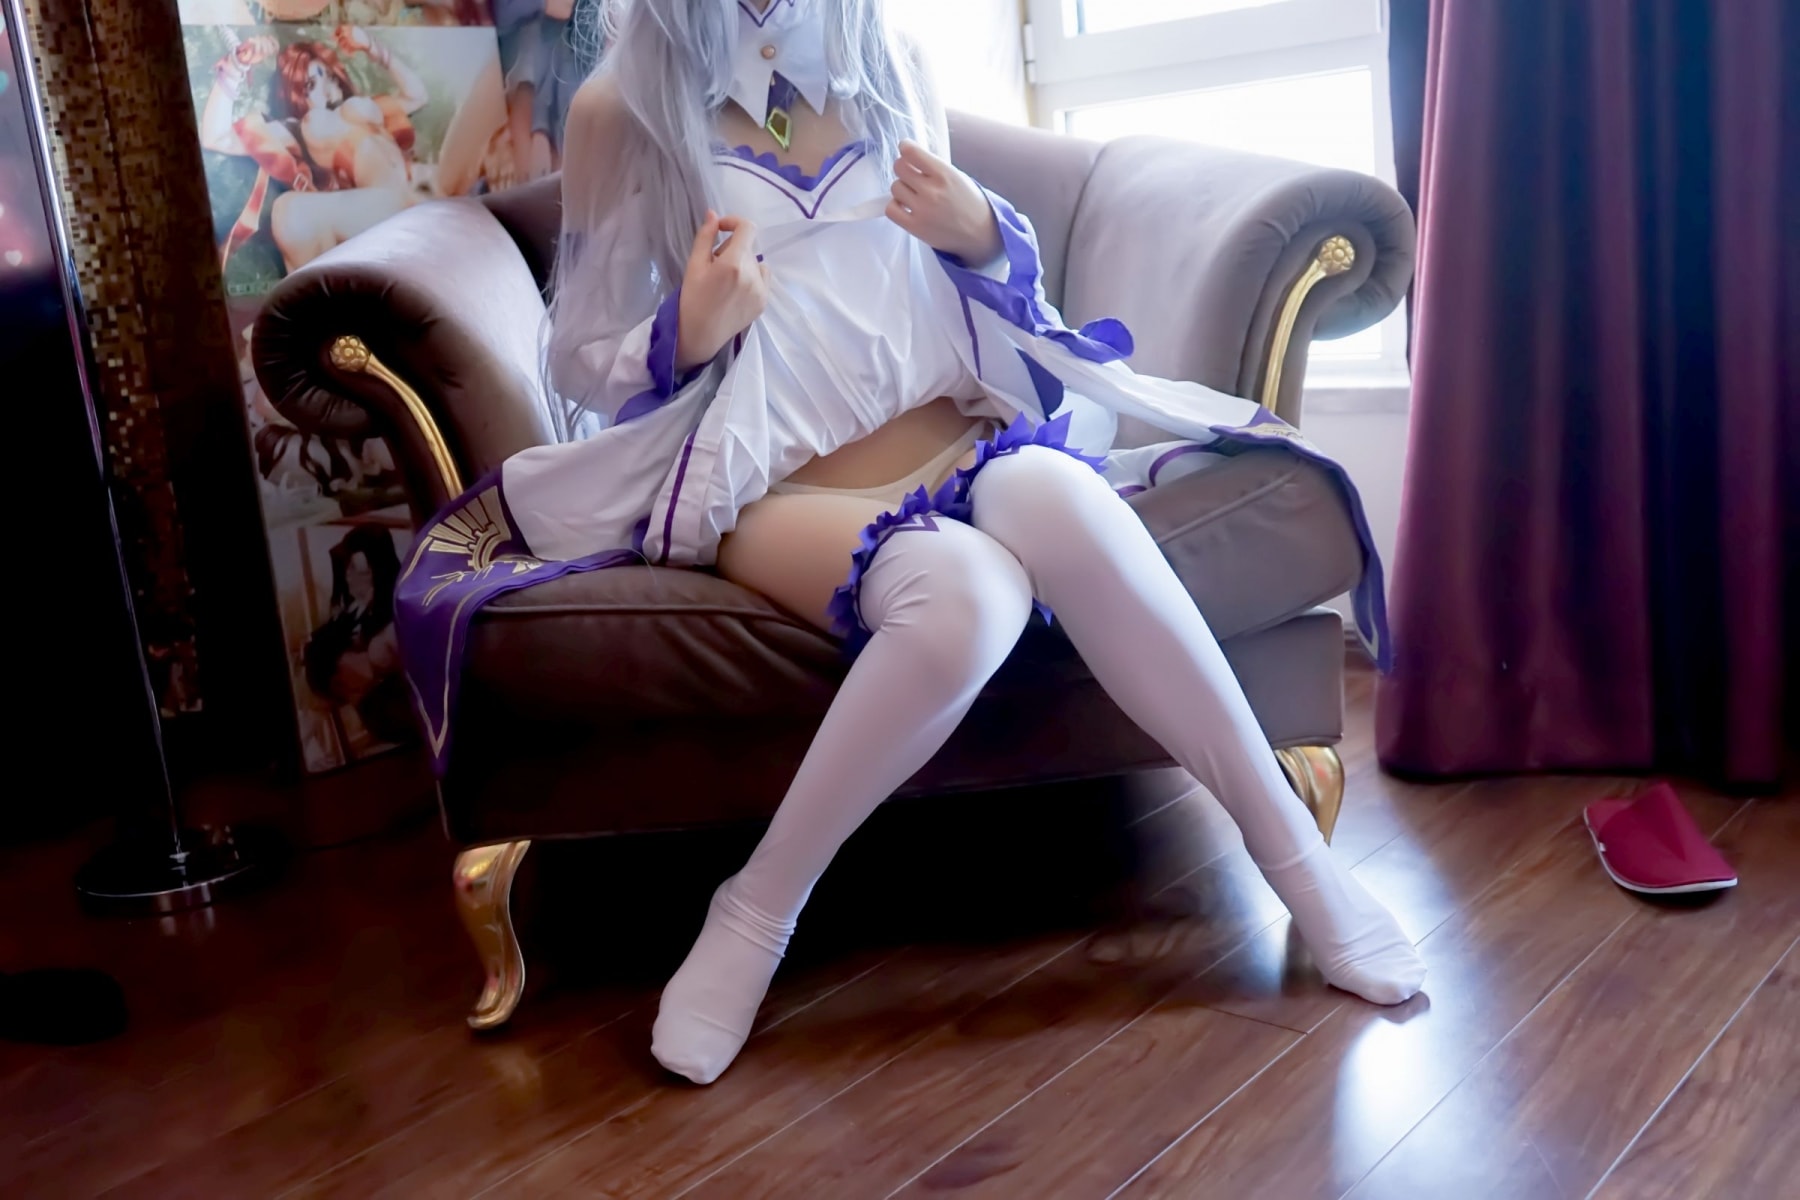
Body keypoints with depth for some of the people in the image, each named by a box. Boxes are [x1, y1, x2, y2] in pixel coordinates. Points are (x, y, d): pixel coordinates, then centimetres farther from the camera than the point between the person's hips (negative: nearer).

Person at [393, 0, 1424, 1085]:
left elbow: (997, 268, 20)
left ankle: (1291, 847, -20)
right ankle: (757, 914, -16)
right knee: (964, 592, -36)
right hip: (773, 487, -3)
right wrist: (688, 331, -15)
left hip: (946, 437, 3)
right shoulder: (624, 108, 3)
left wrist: (975, 227, -4)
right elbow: (579, 361, 7)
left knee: (1051, 493, -34)